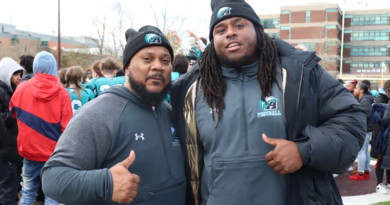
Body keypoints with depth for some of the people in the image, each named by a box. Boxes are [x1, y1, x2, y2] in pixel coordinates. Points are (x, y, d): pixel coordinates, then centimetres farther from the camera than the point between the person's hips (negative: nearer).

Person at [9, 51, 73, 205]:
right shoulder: (62, 93, -13)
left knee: (28, 193, 17)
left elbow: (14, 113, 14)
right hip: (54, 154, -2)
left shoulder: (21, 88, -4)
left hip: (29, 151, 3)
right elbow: (67, 128, -13)